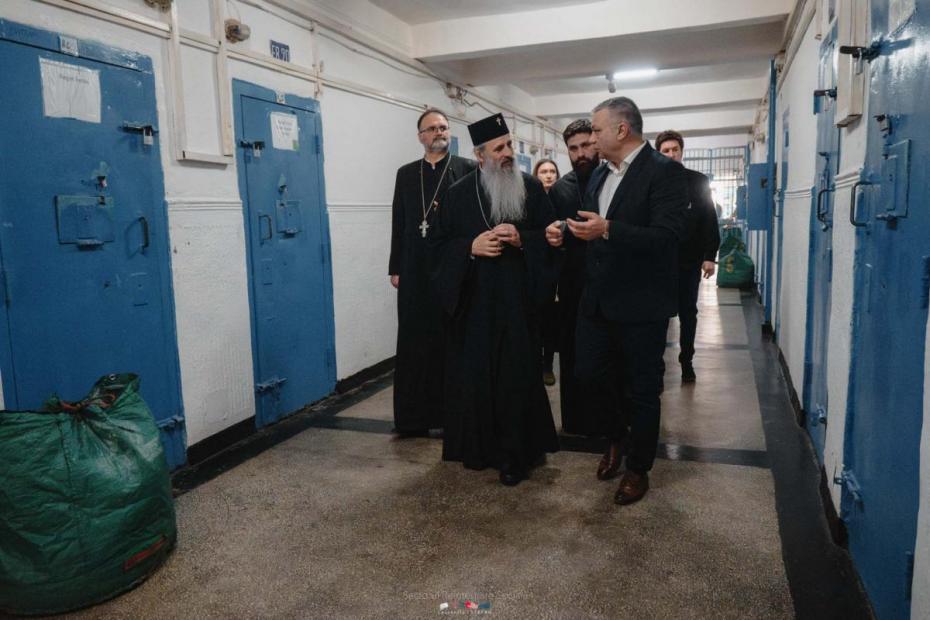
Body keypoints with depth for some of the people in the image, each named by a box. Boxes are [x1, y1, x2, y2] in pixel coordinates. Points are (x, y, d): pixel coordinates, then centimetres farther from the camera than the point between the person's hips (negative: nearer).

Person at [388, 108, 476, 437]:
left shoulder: (467, 169, 3)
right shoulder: (406, 174, 14)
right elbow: (399, 222, 11)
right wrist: (395, 267, 6)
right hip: (416, 271, 3)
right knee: (414, 342, 5)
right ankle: (414, 416, 14)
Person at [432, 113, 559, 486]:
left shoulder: (531, 188, 3)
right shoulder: (460, 193, 4)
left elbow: (550, 236, 4)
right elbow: (440, 244, 5)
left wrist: (521, 239, -16)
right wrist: (471, 247, -14)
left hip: (519, 299, -1)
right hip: (475, 301, 1)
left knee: (517, 376, 2)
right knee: (476, 375, 6)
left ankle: (514, 454, 13)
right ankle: (478, 446, 24)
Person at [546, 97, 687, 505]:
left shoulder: (664, 172, -12)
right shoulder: (599, 175, 12)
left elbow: (665, 236, -22)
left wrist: (608, 229, -31)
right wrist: (566, 233, -2)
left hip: (641, 304, -7)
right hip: (598, 299, 7)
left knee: (643, 389, 8)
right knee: (588, 373, 11)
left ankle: (638, 468, 27)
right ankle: (618, 432, 40)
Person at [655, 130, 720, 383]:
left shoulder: (699, 182, 3)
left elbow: (710, 220, 0)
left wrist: (710, 256, -7)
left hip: (689, 260, 1)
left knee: (688, 314, 10)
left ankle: (686, 362, 22)